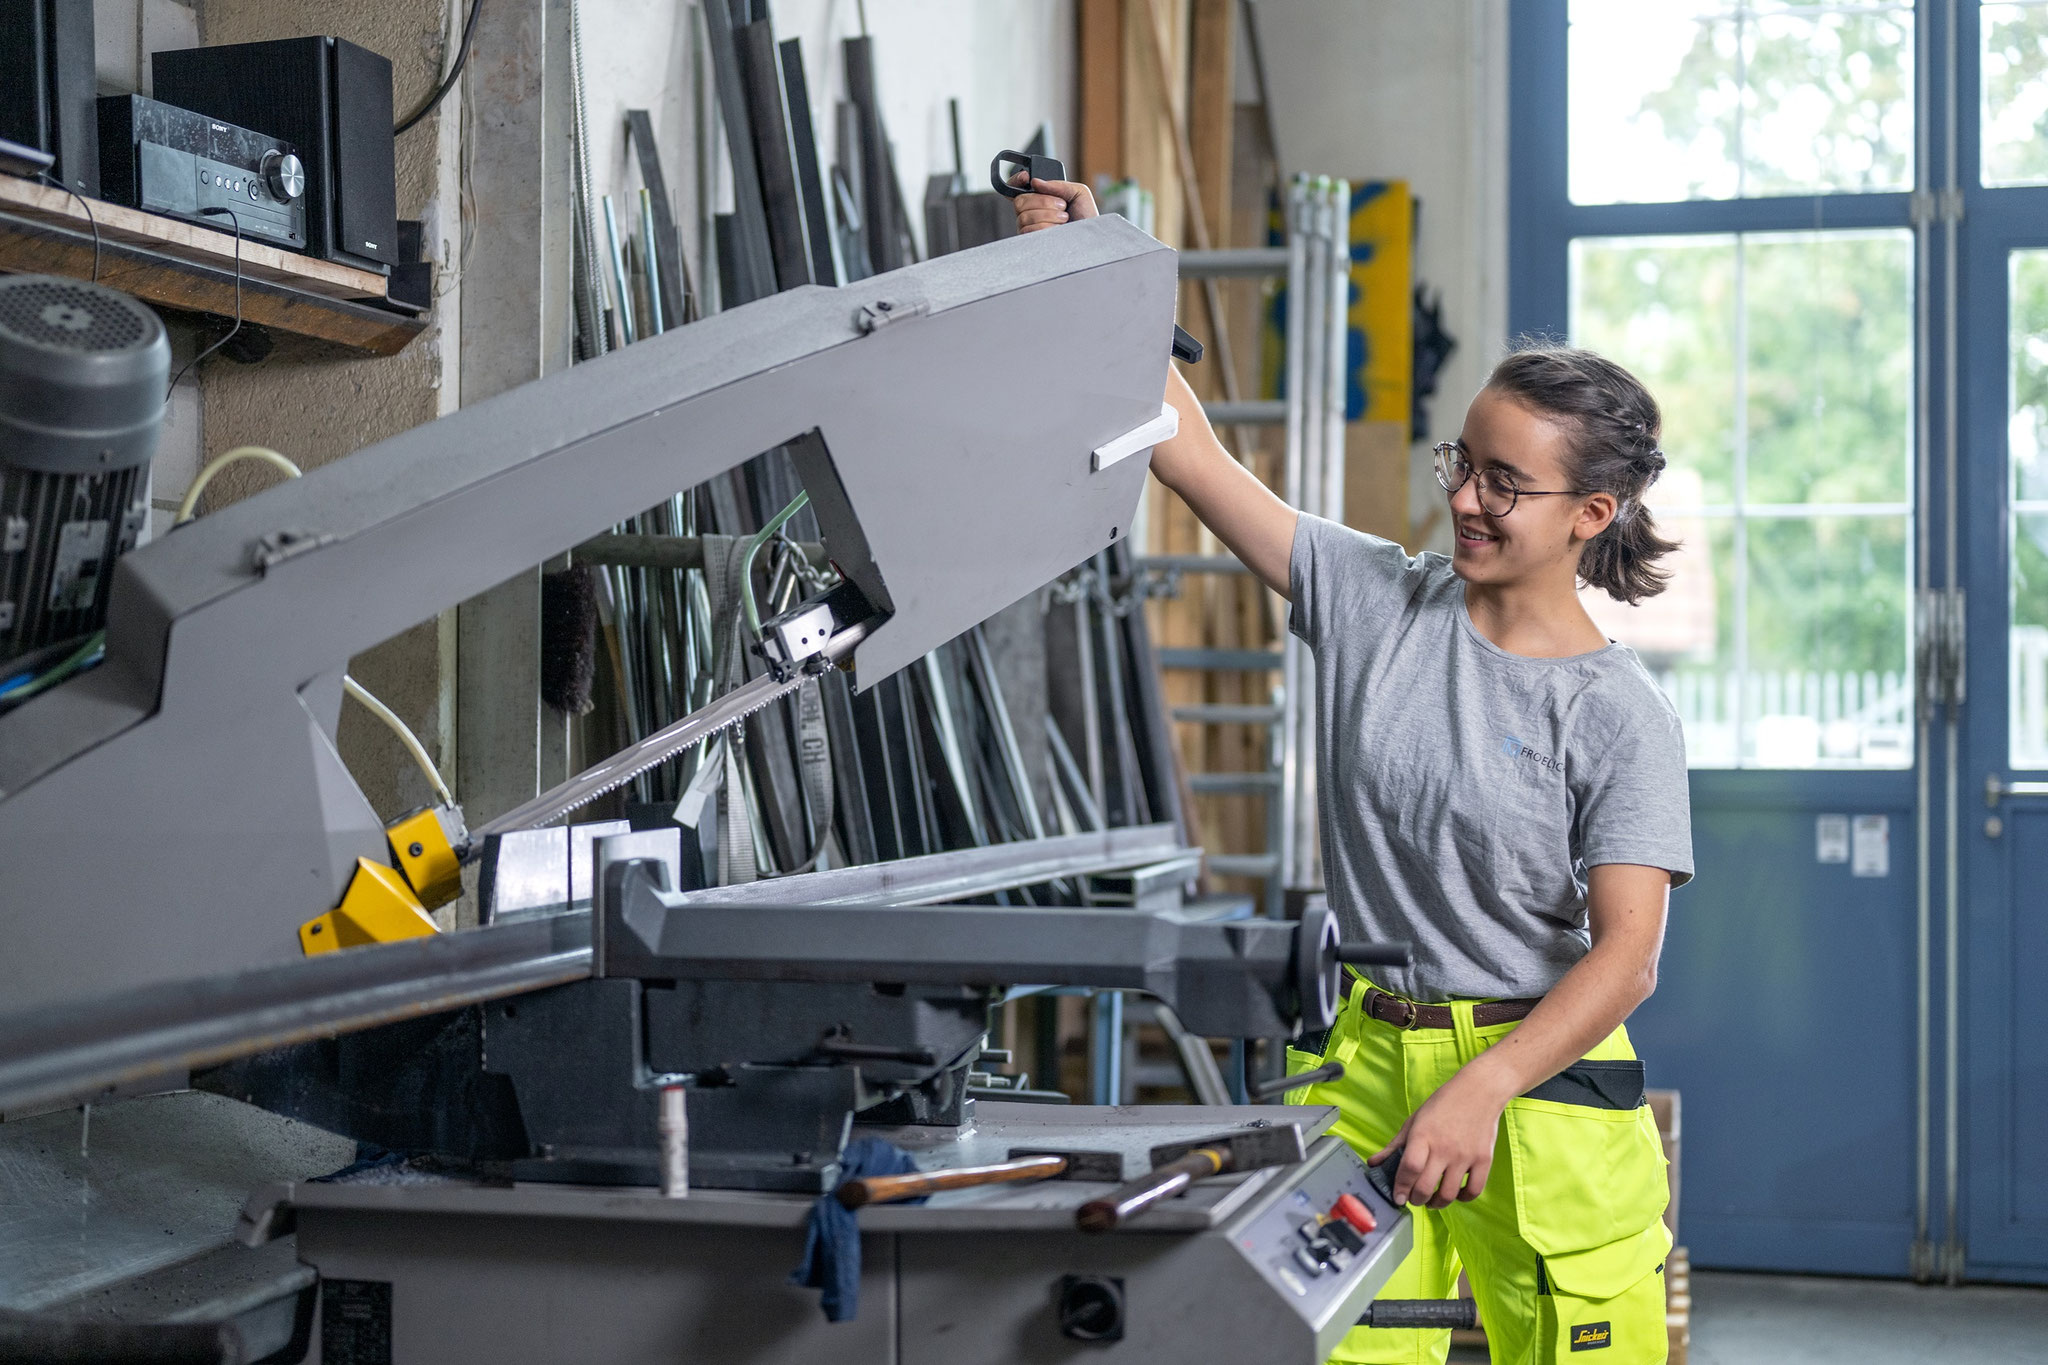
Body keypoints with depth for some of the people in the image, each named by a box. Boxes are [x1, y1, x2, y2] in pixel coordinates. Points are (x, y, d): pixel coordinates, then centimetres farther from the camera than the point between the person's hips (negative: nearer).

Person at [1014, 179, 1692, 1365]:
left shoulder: (1621, 718, -6)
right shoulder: (1375, 599, 4)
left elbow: (1625, 955, -13)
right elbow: (1194, 459, 2)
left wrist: (1480, 1091, -26)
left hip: (1538, 1081, -3)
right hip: (1363, 1058, 3)